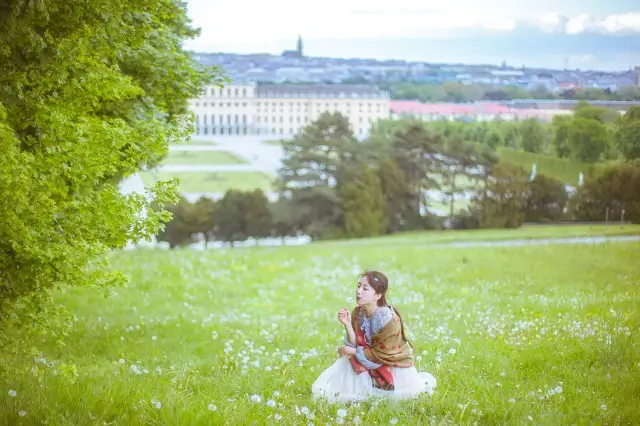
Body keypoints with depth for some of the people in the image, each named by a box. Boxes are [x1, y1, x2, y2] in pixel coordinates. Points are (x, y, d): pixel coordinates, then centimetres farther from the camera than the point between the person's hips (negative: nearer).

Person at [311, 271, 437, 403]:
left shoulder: (388, 319, -27)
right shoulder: (357, 313, -8)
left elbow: (379, 355, -22)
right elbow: (355, 344, -9)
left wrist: (348, 350, -15)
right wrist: (347, 324, -24)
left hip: (394, 363, -5)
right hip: (368, 361, 5)